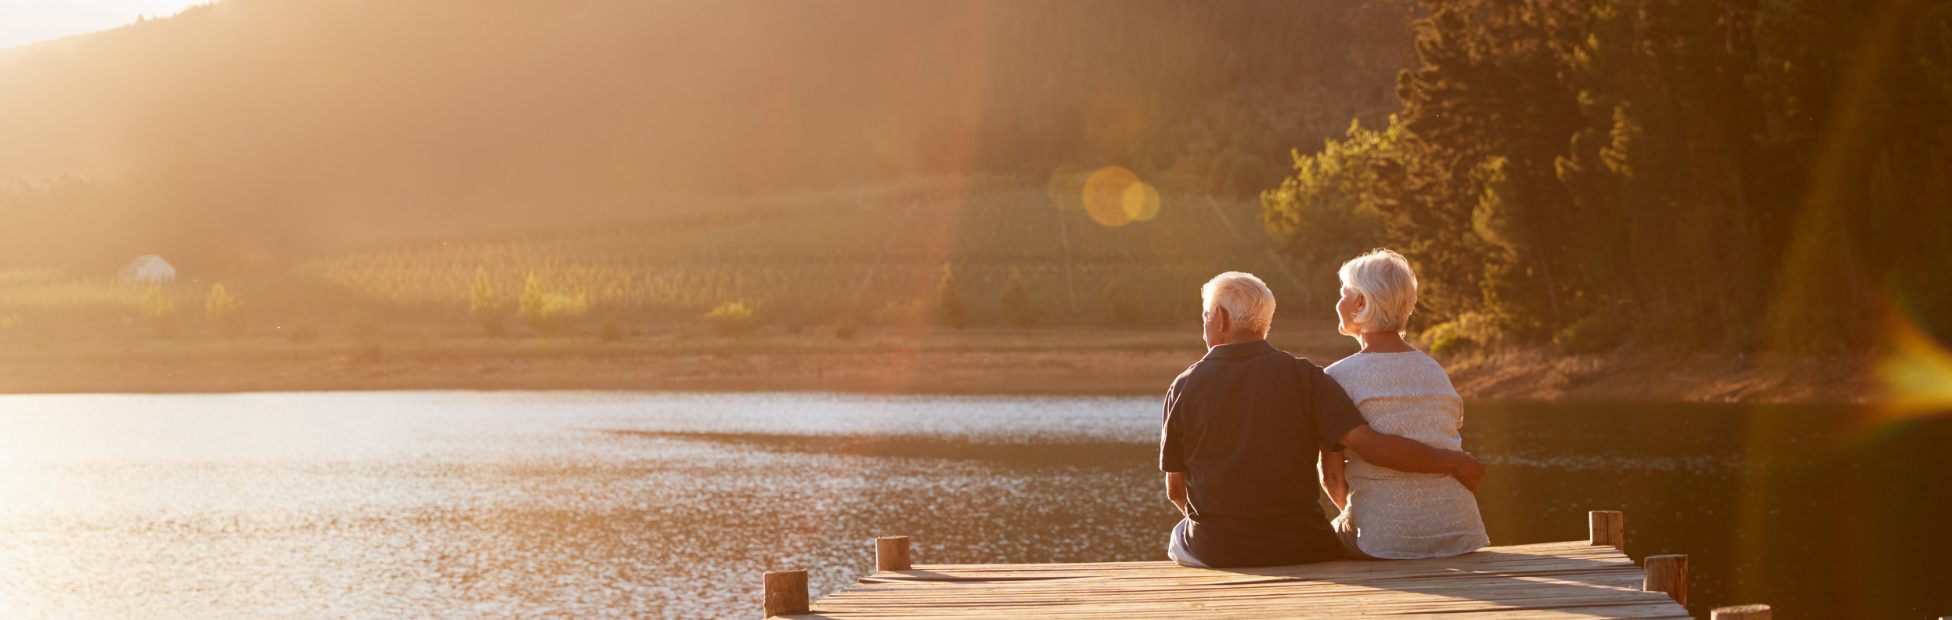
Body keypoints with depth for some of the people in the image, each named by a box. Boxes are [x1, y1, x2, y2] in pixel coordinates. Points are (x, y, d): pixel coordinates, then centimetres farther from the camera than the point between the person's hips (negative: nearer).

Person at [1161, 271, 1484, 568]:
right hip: (1300, 550, 0)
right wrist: (1452, 462, -3)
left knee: (1181, 536, 34)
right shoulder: (1303, 376, -5)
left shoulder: (1185, 388, -3)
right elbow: (1370, 445, -15)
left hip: (1216, 553, 0)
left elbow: (1175, 489, 4)